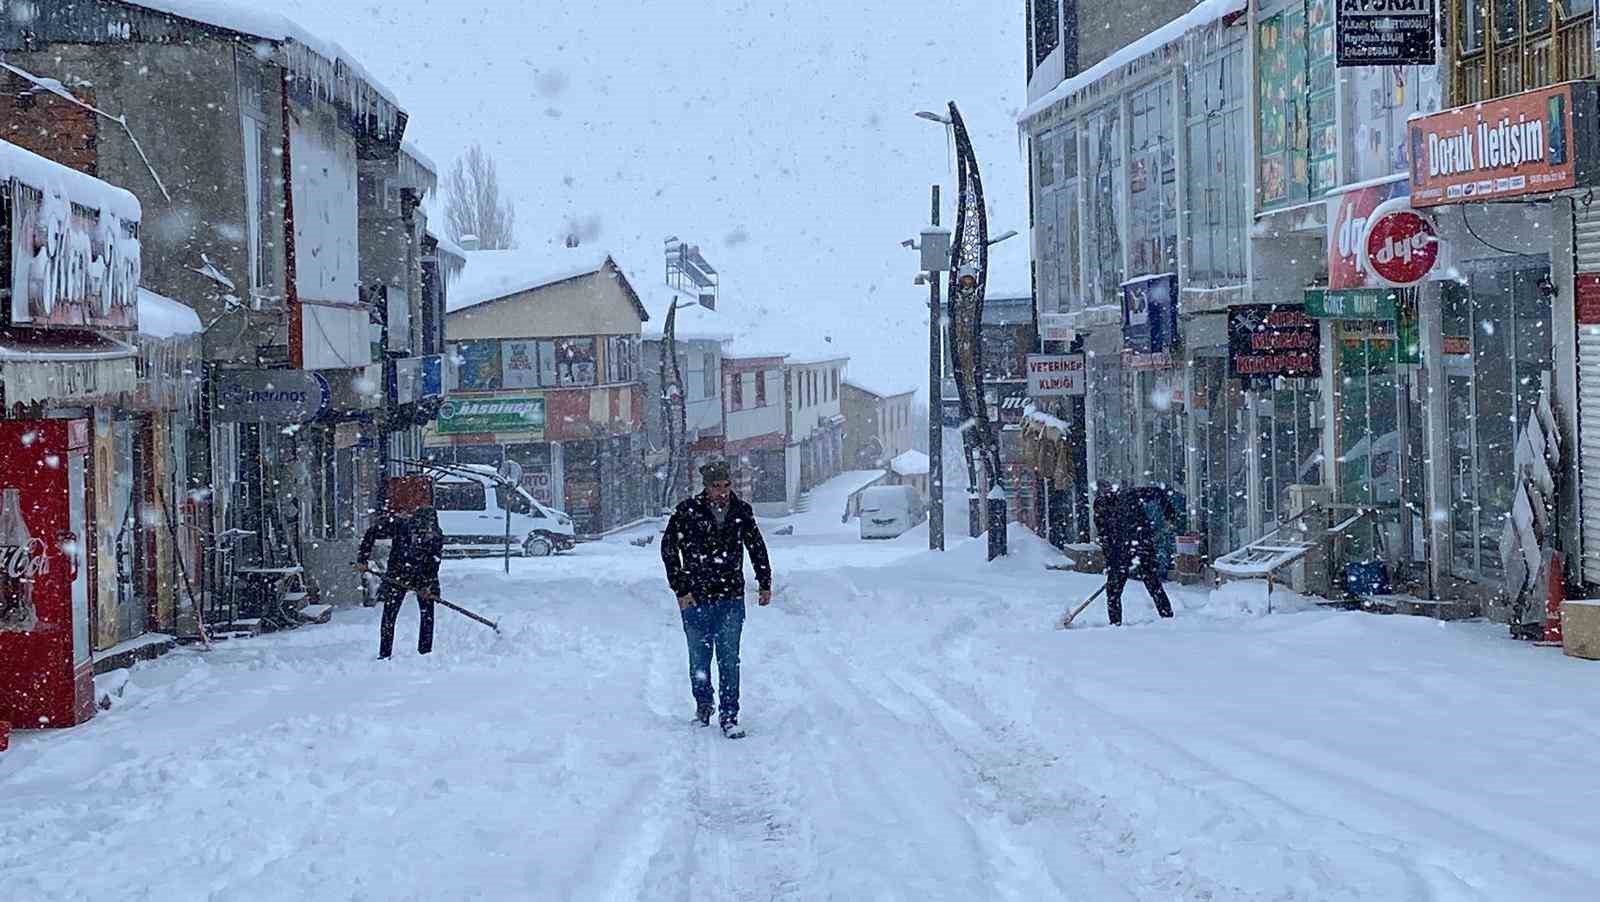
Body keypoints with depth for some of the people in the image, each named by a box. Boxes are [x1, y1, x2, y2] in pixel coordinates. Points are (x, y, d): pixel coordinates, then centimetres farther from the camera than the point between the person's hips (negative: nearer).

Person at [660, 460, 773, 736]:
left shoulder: (741, 511, 1)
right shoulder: (688, 511, -8)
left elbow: (757, 547, 16)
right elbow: (668, 549, -3)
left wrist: (765, 584, 17)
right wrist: (680, 589, -7)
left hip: (731, 599, 1)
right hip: (696, 599, -1)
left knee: (729, 659, -5)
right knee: (699, 659, 10)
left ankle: (729, 715, -1)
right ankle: (703, 705, 31)